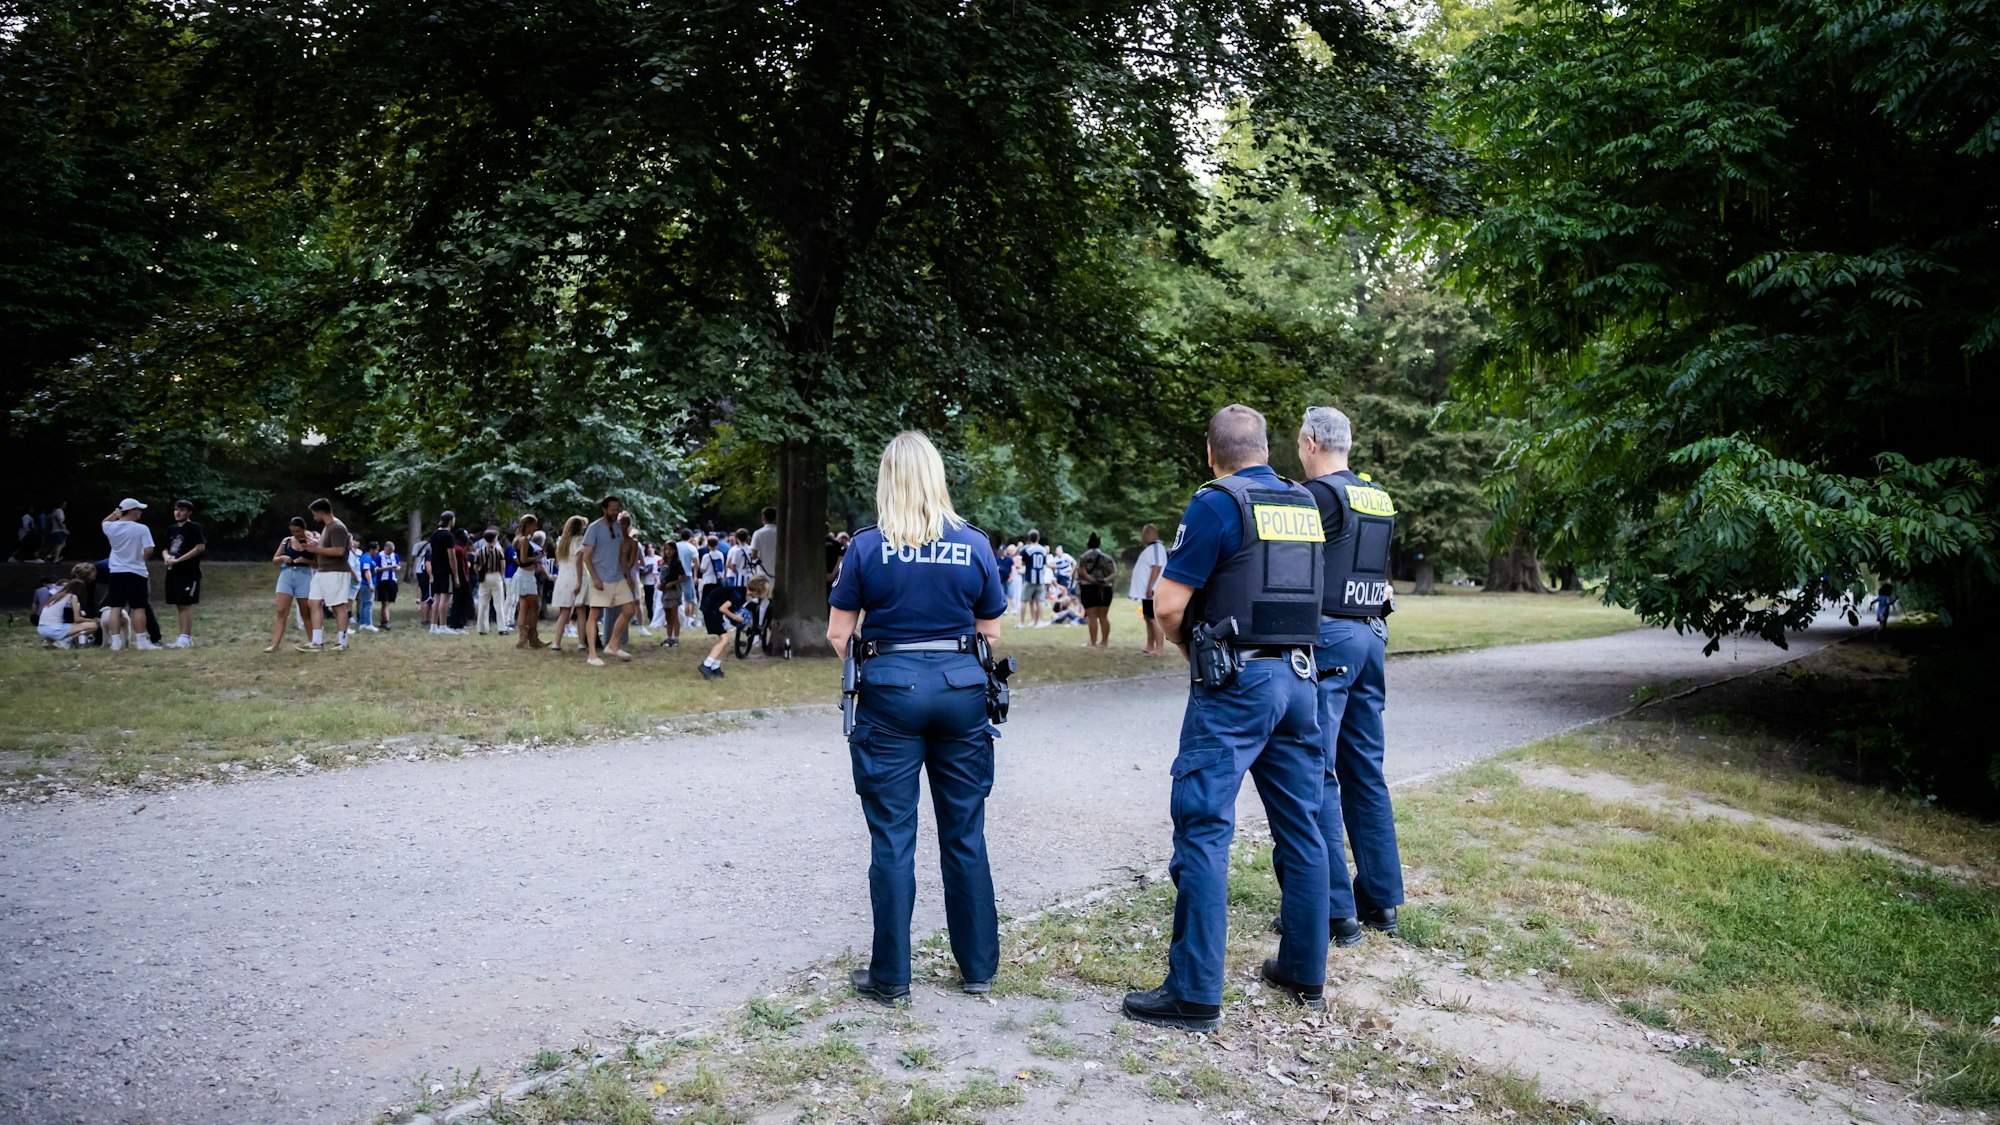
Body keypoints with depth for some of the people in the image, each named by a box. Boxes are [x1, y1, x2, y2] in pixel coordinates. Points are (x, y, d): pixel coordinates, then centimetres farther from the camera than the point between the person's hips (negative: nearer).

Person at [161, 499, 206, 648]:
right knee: (179, 605, 10)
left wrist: (178, 559, -17)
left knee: (186, 605, -9)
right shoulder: (172, 529, 16)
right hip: (173, 572, 8)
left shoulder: (194, 527, -7)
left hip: (189, 572, -8)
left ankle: (185, 637, -9)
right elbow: (166, 548, 23)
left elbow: (201, 547, -17)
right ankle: (186, 637, 14)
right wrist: (166, 556, -2)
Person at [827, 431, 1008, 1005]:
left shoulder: (867, 547, -5)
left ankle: (891, 974, 13)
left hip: (891, 690, -2)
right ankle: (978, 966, 22)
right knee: (965, 834, 12)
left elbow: (839, 635, -2)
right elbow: (990, 631, 7)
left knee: (892, 838, 6)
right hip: (961, 688, 2)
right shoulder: (974, 545, 0)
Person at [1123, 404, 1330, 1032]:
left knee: (1204, 829, -4)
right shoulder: (1306, 506, 12)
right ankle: (1305, 971, 24)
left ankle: (1195, 992, -3)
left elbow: (1168, 604, -12)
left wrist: (1190, 648, 8)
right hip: (1300, 676, 7)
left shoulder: (1217, 504, -9)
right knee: (1300, 827, 14)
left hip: (1236, 685, -7)